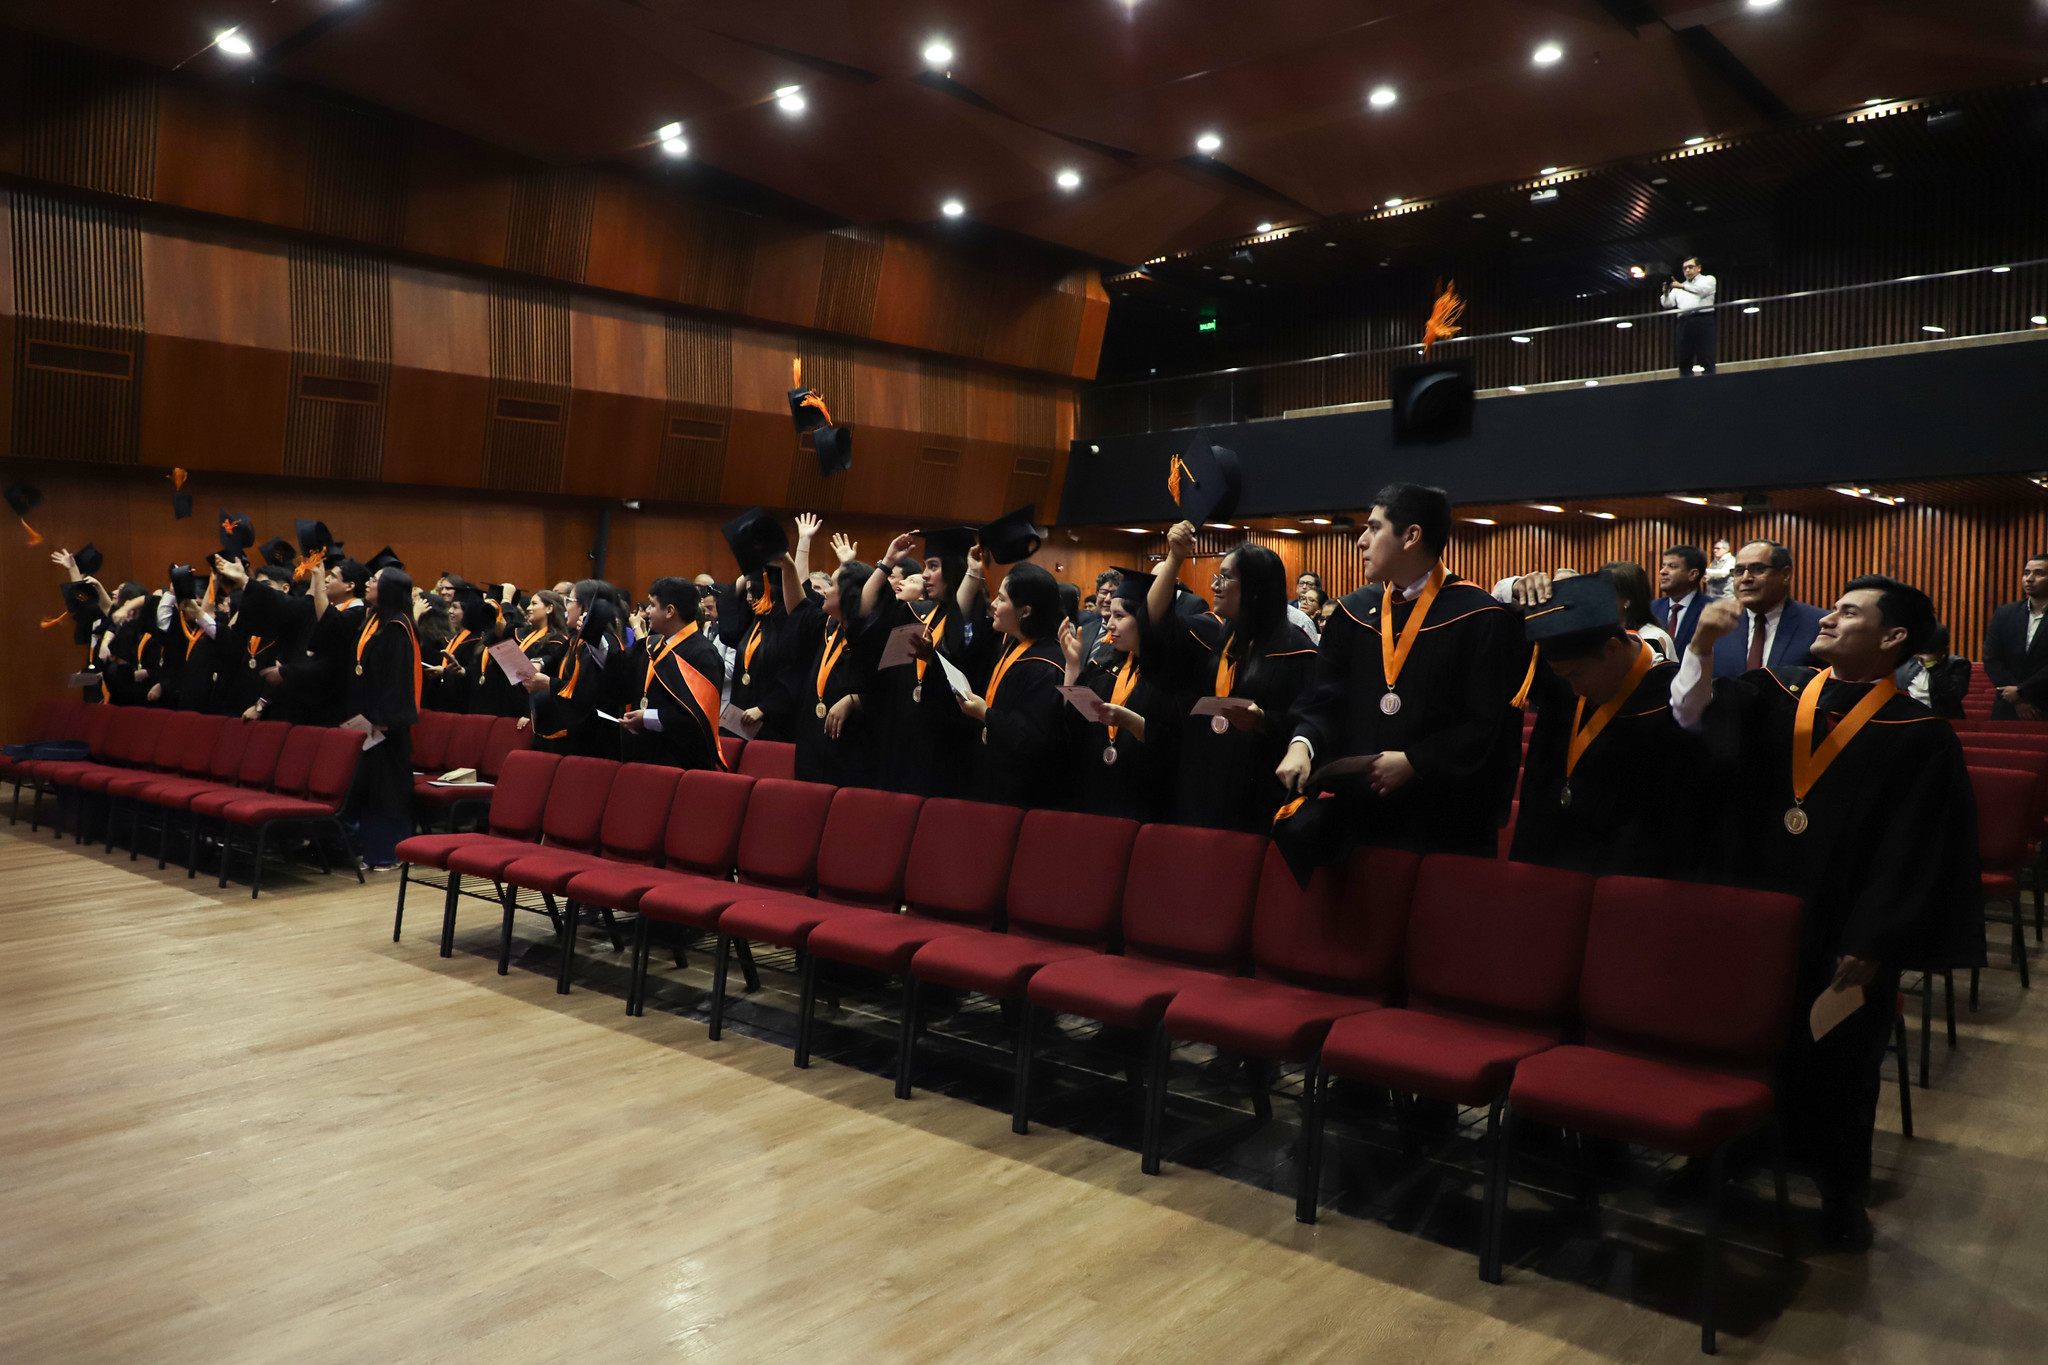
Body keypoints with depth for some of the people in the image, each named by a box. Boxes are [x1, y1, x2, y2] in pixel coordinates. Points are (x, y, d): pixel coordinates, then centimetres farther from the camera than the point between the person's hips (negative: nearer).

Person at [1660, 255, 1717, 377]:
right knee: (1684, 360, -3)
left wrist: (1682, 286, -17)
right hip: (1684, 322, 4)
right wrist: (1666, 294, -11)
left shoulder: (1708, 279, 16)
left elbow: (1702, 290, -8)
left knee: (1706, 358, -11)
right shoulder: (1678, 288, 26)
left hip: (1703, 320, -4)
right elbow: (1668, 304, 10)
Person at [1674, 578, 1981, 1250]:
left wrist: (1870, 948, -14)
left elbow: (1916, 856, -10)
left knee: (1835, 1063, 11)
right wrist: (1701, 649, -25)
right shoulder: (1773, 692, 4)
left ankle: (1841, 1191, 32)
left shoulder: (1920, 736, -7)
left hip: (1840, 936, -3)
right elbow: (1693, 720, -10)